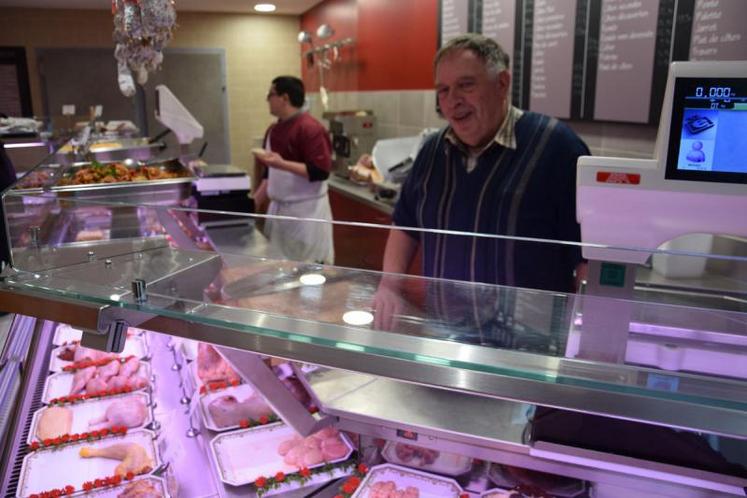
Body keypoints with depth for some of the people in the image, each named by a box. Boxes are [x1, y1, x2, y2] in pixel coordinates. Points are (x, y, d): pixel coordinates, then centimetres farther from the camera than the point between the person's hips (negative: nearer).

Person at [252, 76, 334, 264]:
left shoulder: (310, 129, -16)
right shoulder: (274, 130, 9)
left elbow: (321, 172, -21)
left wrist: (282, 164, -25)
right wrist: (254, 202, 14)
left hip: (307, 211, -8)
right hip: (278, 208, 8)